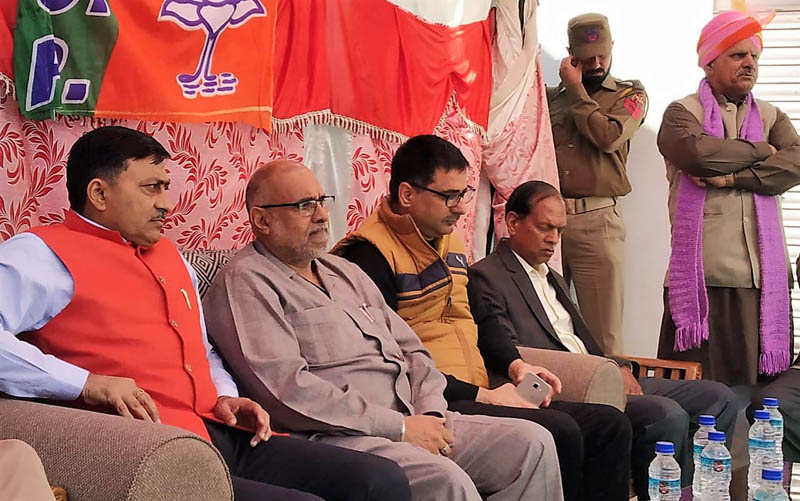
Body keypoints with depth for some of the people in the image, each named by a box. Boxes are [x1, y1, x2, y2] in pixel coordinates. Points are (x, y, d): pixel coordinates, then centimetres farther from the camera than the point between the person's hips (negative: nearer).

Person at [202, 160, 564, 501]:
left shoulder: (345, 272, 24)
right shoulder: (246, 282, -3)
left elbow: (411, 350, 23)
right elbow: (286, 390, -16)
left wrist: (429, 414, 1)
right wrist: (399, 427, -14)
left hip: (411, 421, 9)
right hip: (336, 436, -8)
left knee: (532, 443, -5)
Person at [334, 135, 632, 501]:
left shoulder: (450, 242, 19)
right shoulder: (372, 254, -12)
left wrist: (513, 364, 11)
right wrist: (481, 396, -16)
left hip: (478, 395, 10)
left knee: (610, 426, 0)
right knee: (559, 431, -27)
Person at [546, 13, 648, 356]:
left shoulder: (630, 94, 12)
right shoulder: (551, 96, 17)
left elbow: (609, 136, -8)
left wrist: (576, 89, 0)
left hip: (596, 221, -2)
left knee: (603, 329, -2)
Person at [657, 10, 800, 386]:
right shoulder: (683, 112, 7)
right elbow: (698, 153, -15)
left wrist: (732, 176, -11)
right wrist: (759, 151, -1)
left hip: (764, 275, 4)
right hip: (703, 276, -4)